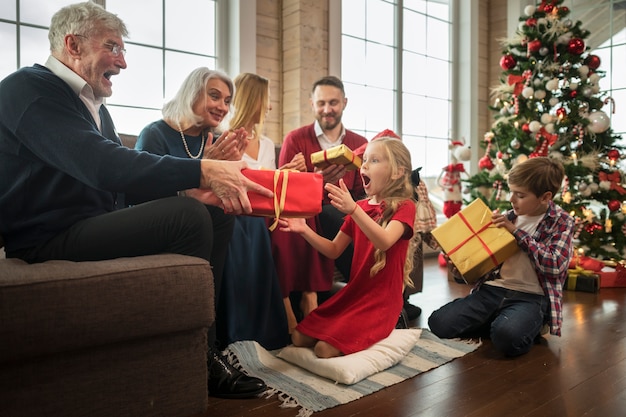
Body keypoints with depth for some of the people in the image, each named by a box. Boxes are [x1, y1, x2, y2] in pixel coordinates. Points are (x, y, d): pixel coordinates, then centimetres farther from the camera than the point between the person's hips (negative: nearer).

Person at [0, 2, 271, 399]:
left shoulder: (93, 106, 20)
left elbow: (122, 174, 12)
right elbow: (100, 165, -27)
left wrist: (190, 188, -6)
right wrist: (201, 171, -30)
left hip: (93, 226, 10)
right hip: (51, 237, -9)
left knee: (211, 231, 4)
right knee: (189, 217, -25)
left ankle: (213, 347, 4)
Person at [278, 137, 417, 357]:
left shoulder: (404, 206, -9)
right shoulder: (360, 207, 10)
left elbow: (384, 242, -30)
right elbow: (334, 250, 8)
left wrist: (353, 209, -42)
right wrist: (305, 230, -8)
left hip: (381, 301, -6)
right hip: (352, 293, 7)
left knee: (325, 349, -19)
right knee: (299, 338, 1)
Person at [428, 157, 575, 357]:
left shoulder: (562, 222, 2)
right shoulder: (510, 217, 12)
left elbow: (555, 265, -14)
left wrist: (517, 231, -12)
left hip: (531, 297, -4)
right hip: (494, 288, 4)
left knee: (507, 337, -37)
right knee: (439, 322, -16)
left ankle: (529, 326, -2)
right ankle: (497, 323, 6)